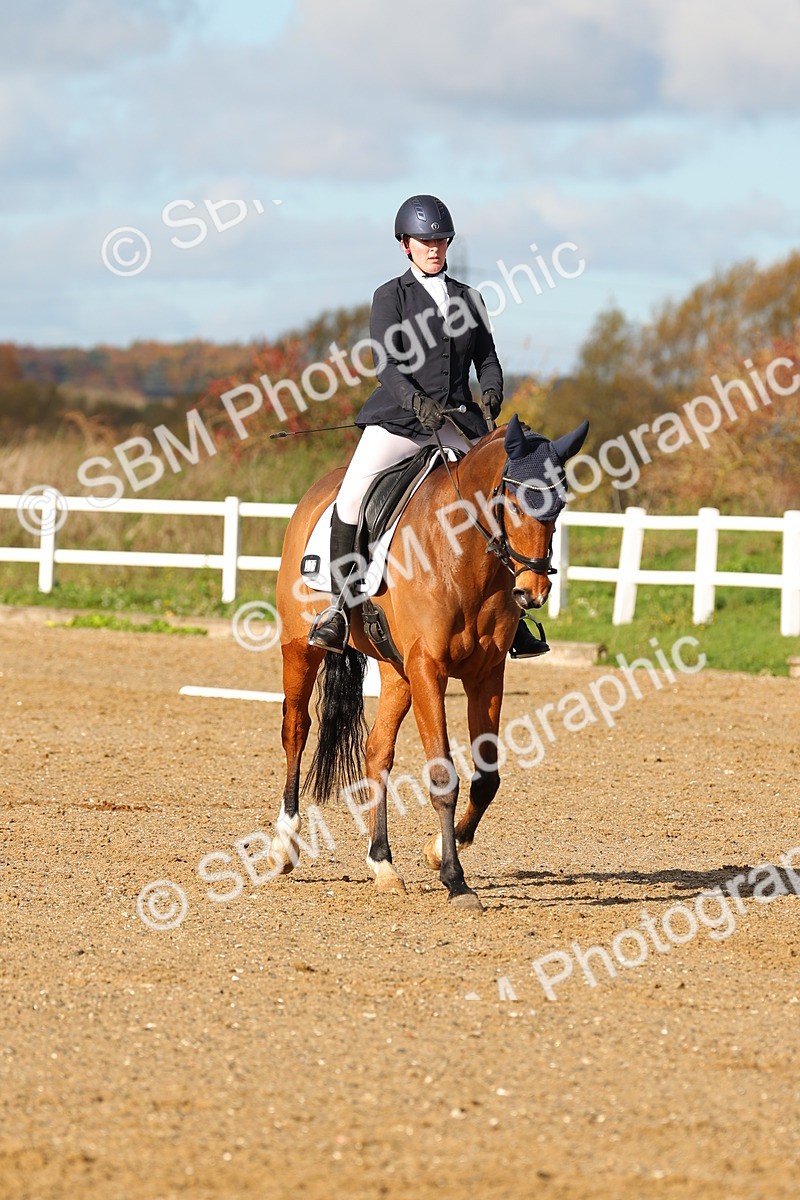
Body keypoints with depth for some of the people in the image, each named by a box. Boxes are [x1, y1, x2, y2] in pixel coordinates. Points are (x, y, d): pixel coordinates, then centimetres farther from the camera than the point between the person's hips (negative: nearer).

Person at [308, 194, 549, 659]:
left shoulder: (469, 299, 15)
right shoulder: (391, 296, 4)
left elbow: (488, 360, 15)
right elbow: (386, 364, -7)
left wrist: (491, 394, -8)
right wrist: (417, 403, -24)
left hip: (458, 422, 3)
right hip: (398, 419, -3)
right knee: (352, 497, -23)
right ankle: (338, 604, -12)